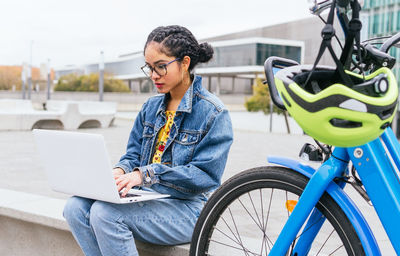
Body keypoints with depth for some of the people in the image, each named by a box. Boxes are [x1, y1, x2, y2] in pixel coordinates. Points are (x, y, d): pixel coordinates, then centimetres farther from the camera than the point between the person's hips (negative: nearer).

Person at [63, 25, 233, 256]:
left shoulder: (213, 112, -8)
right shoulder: (151, 107, 14)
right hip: (147, 198, 7)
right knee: (76, 207, -16)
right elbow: (133, 154, 17)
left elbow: (205, 175, -15)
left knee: (105, 213, -28)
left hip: (187, 208, -6)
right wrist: (120, 171, -9)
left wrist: (146, 175, -24)